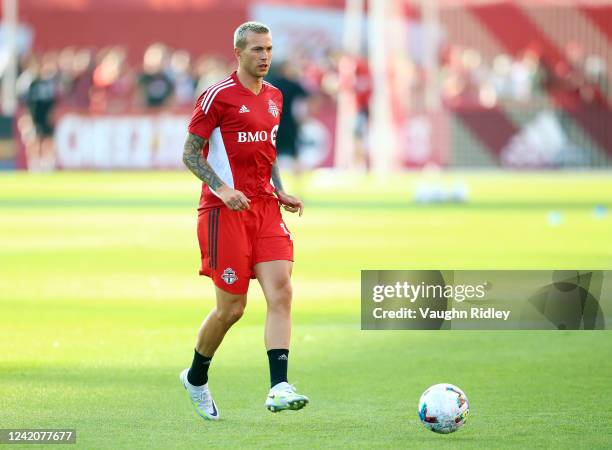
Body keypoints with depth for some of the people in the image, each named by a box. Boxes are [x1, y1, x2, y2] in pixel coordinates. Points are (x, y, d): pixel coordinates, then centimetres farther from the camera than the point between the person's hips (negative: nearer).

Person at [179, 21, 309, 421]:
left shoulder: (274, 97, 14)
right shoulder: (219, 96, -7)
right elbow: (190, 153, -6)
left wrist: (280, 192, 11)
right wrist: (222, 189, -20)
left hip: (265, 207, 6)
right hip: (226, 209, -6)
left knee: (281, 291, -13)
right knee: (231, 307, -1)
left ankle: (279, 387, -19)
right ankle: (196, 377, 25)